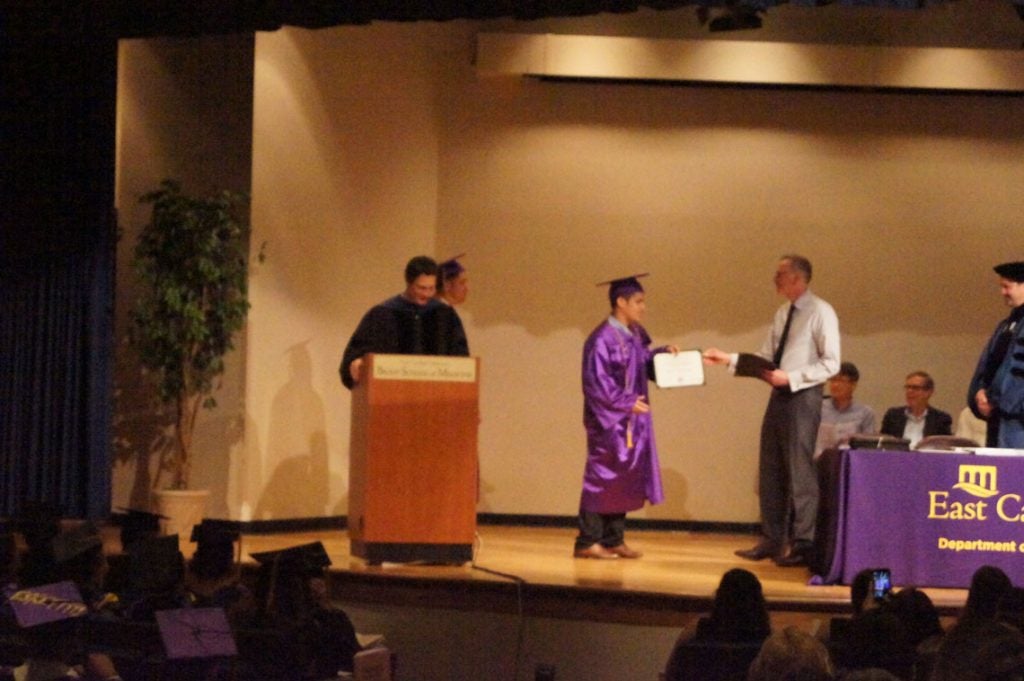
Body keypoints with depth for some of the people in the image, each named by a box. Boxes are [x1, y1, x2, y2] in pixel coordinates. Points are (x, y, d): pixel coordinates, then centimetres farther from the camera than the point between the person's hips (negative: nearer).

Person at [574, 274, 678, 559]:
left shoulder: (635, 334, 8)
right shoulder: (602, 339, -18)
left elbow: (643, 363, 18)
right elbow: (596, 382, -19)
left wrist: (662, 353, 1)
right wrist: (627, 403, -19)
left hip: (631, 421, 8)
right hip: (609, 421, -8)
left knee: (624, 479, 10)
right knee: (602, 478, -3)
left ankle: (613, 539, 17)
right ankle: (587, 543, 3)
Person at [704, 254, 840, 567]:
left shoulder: (820, 313, -10)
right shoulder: (782, 314, 14)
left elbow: (830, 364, -14)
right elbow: (766, 357, 17)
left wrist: (790, 377, -19)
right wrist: (729, 359, 7)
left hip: (802, 397, -8)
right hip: (779, 396, 8)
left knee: (800, 471, -3)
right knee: (771, 471, 10)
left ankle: (803, 545, 6)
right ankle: (771, 541, 19)